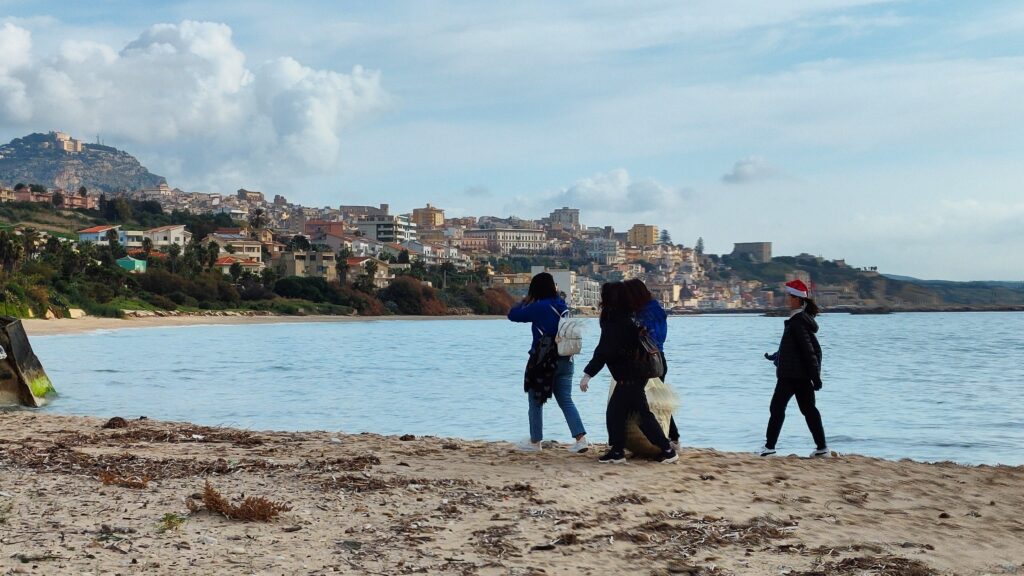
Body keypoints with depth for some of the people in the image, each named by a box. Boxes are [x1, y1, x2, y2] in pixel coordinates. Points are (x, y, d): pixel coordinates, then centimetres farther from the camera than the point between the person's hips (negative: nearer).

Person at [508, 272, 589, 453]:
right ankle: (581, 438, -4)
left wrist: (526, 300, 7)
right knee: (566, 401, 7)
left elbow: (513, 315, -10)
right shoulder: (563, 306, 5)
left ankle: (535, 442, 14)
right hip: (565, 360, 6)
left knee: (536, 402, 8)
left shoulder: (539, 307, -14)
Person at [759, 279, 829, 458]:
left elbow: (808, 350, -21)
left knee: (777, 407, 0)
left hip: (791, 374, -9)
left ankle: (770, 445, 4)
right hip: (802, 374, 9)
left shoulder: (797, 322, -17)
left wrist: (815, 376, -20)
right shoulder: (803, 319, 13)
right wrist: (778, 356, 30)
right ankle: (821, 447, 10)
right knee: (808, 409, 10)